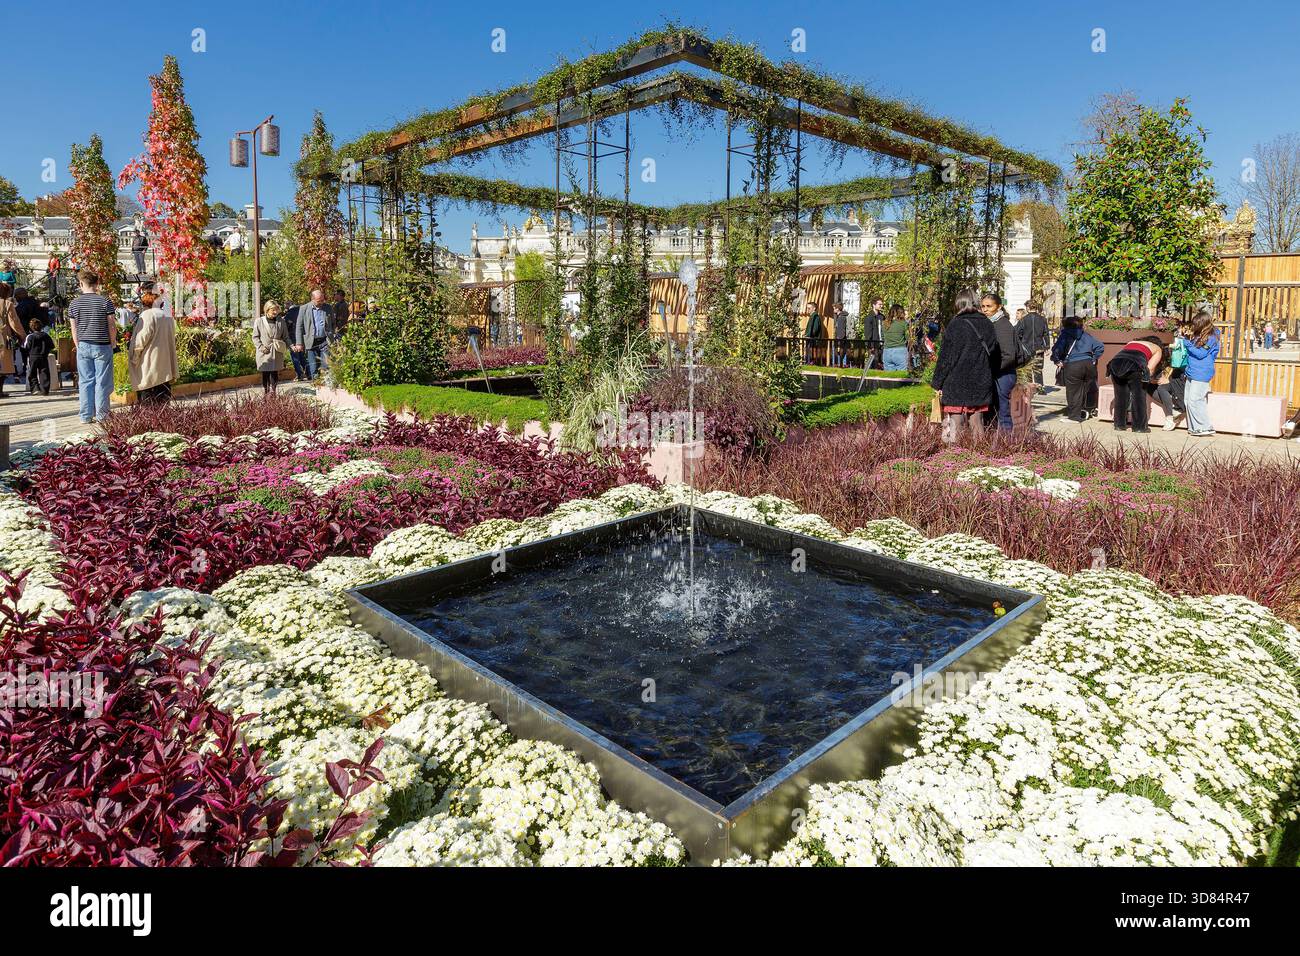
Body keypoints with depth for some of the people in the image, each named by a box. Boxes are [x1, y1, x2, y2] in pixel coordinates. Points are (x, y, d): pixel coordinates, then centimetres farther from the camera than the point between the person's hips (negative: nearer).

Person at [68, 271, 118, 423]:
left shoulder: (74, 304, 3)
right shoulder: (105, 301, -7)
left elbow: (74, 329, 6)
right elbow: (112, 326, -7)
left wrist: (78, 346, 18)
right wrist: (113, 342, 8)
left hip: (83, 346, 3)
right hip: (102, 346, -3)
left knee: (85, 381, 9)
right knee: (102, 381, 3)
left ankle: (86, 416, 11)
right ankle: (101, 415, 5)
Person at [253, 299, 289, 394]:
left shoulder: (281, 322, 7)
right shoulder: (259, 321, 3)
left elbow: (285, 337, 11)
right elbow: (255, 337, 5)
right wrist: (260, 347, -8)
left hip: (277, 353, 1)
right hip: (264, 353, -1)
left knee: (274, 372, -2)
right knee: (265, 373, 1)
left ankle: (272, 390, 6)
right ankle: (265, 391, 11)